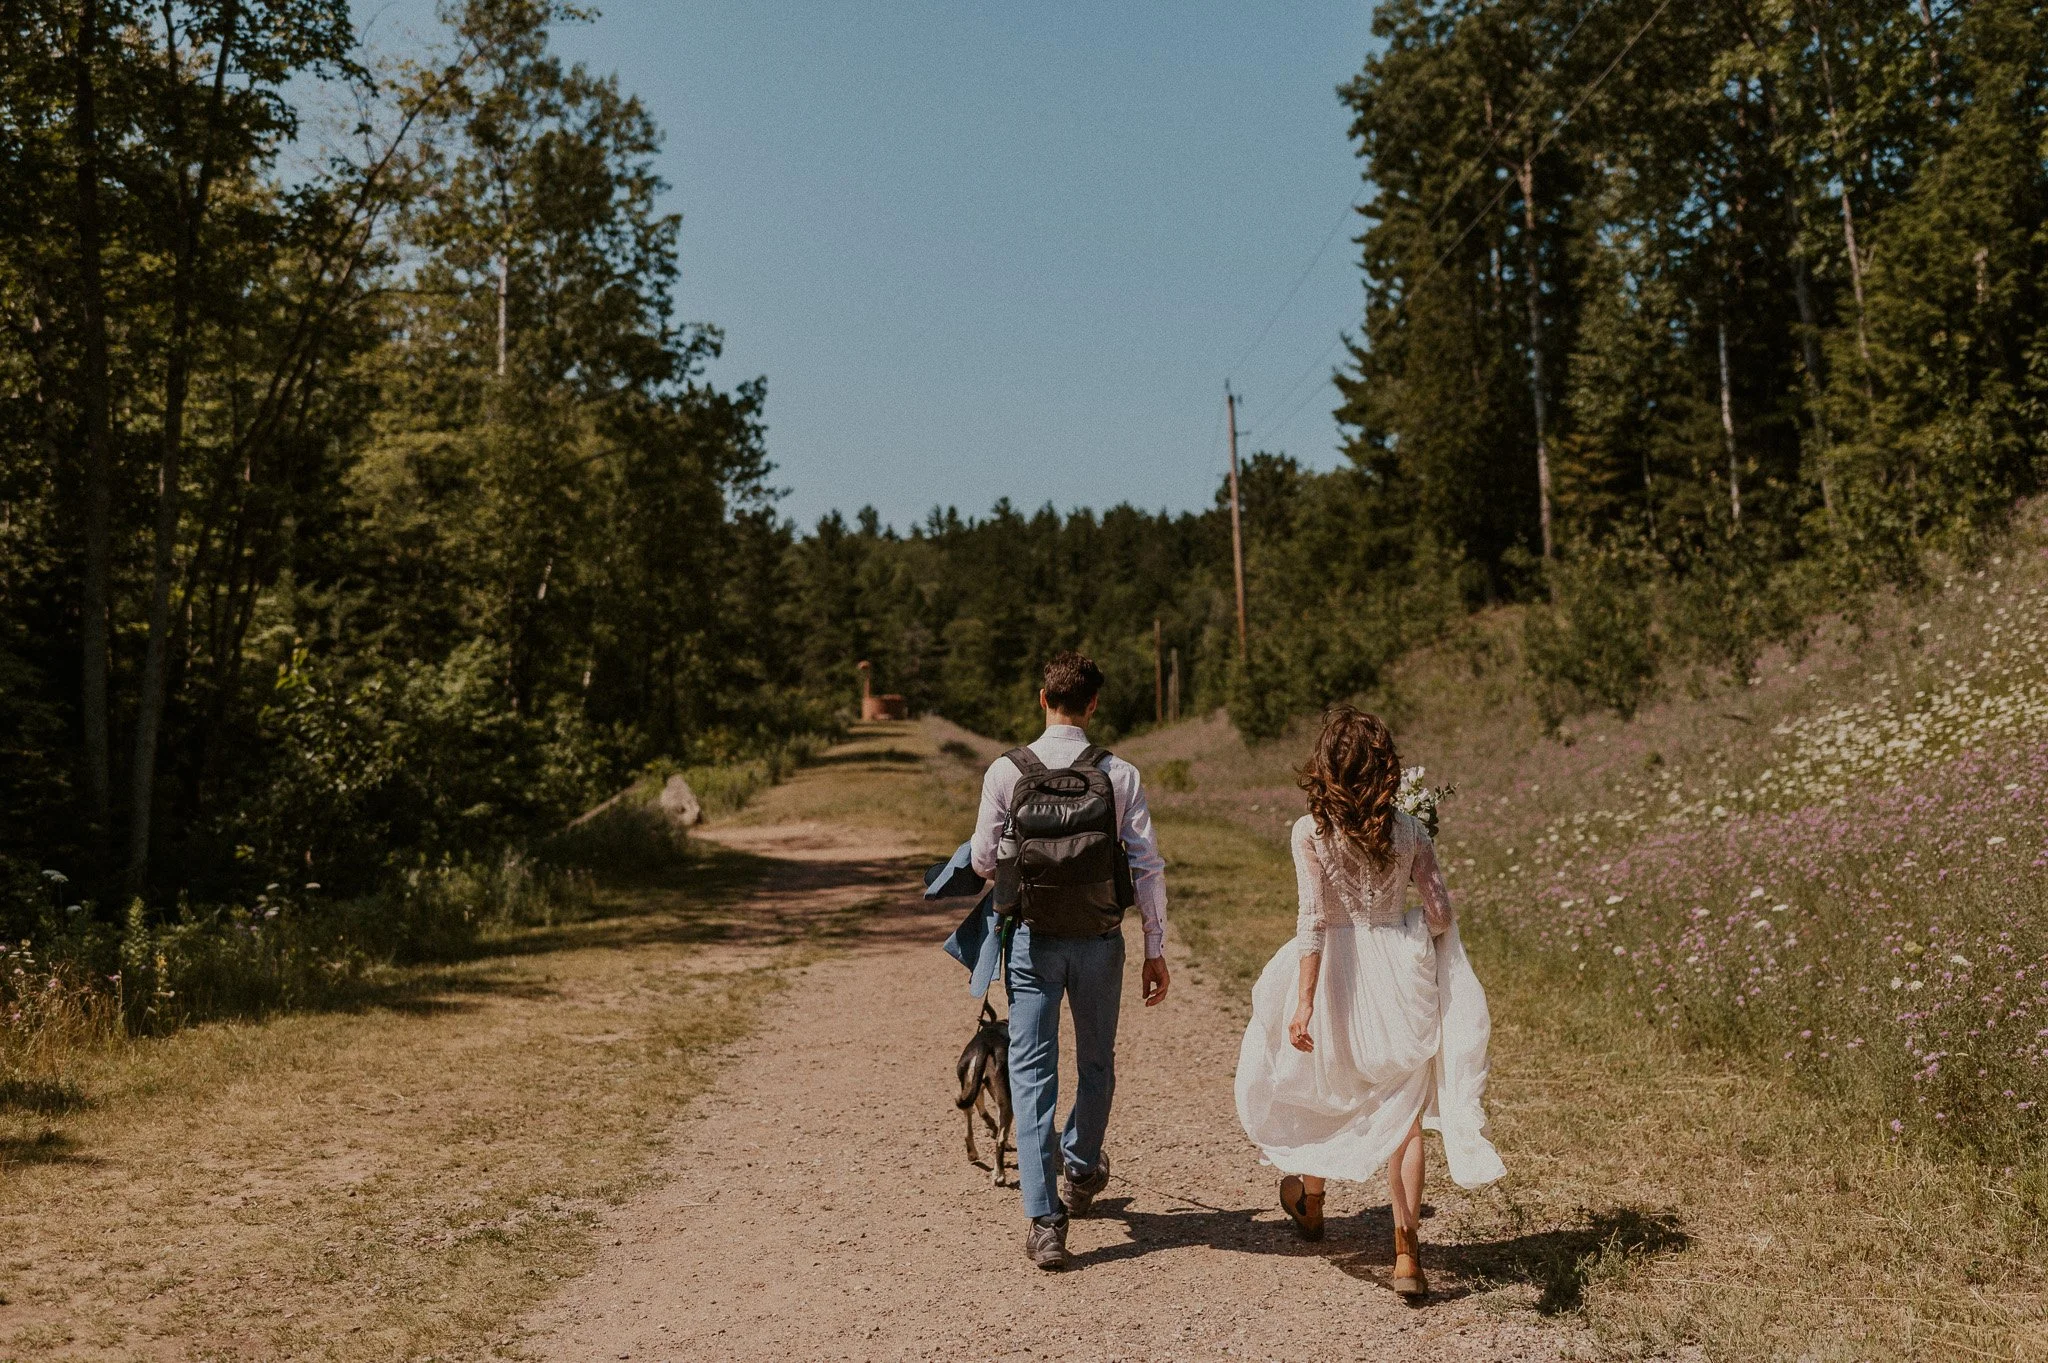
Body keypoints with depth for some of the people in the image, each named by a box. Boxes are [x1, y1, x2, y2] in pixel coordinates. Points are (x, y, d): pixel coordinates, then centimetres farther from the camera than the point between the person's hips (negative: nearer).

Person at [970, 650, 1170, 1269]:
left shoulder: (1005, 771, -7)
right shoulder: (1120, 775, -6)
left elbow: (983, 861, -1)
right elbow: (1148, 865, -6)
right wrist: (1156, 951, 2)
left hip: (1032, 938, -1)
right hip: (1100, 939, 1)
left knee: (1032, 1072, 5)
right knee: (1097, 1062, 22)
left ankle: (1044, 1221, -1)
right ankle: (1080, 1172, 44)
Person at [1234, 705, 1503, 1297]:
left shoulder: (1310, 831, -12)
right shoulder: (1409, 830, -3)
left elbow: (1313, 919, -18)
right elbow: (1440, 914, -3)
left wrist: (1304, 1001, -18)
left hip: (1339, 971, -1)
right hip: (1401, 971, 2)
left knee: (1320, 1088, 24)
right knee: (1401, 1113, 9)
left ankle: (1309, 1200, 47)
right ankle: (1407, 1255, 6)